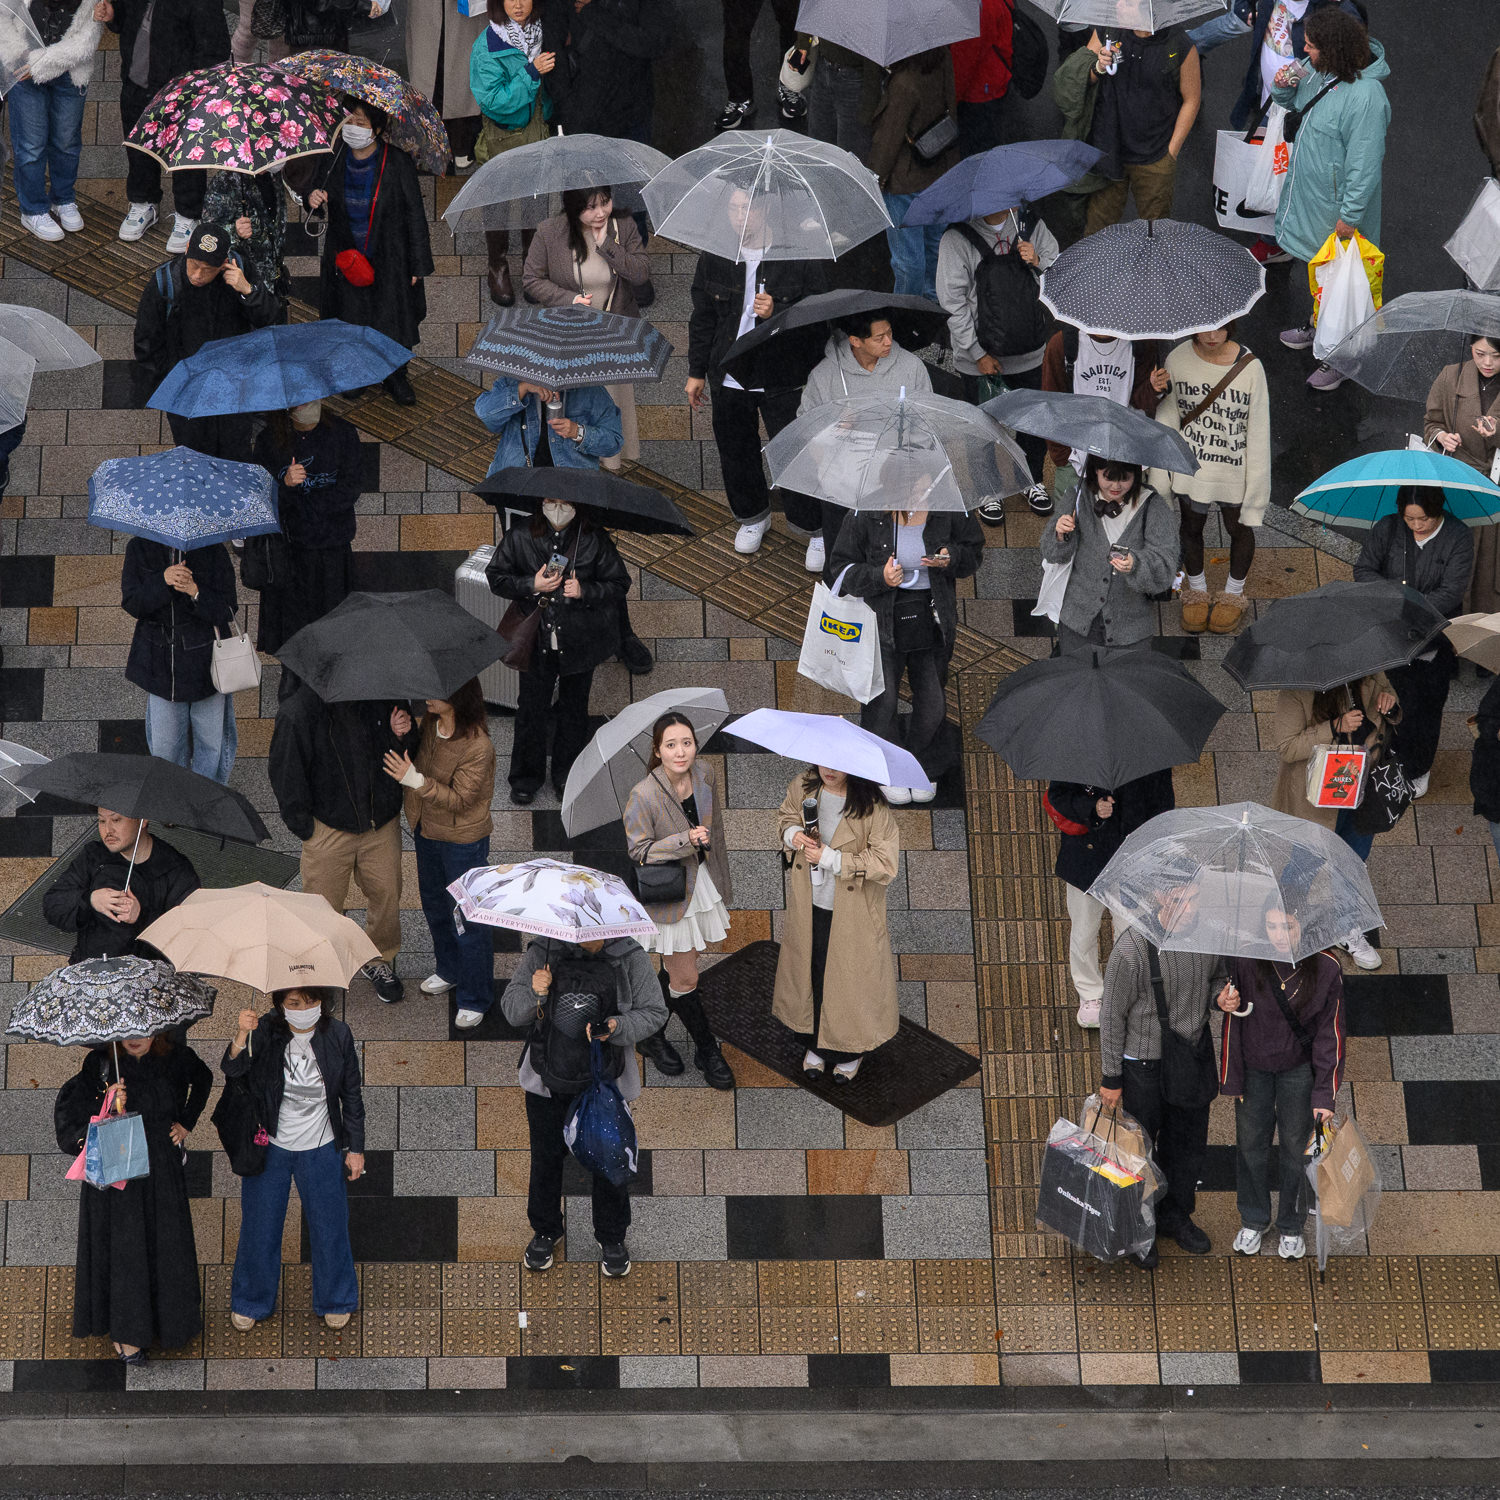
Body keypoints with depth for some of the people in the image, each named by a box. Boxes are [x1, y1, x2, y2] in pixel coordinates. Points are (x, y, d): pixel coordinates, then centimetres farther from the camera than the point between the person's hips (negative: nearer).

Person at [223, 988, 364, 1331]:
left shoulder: (338, 1036, -11)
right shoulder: (265, 1032, -15)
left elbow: (352, 1095, 0)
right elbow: (232, 1071, -28)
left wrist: (355, 1147, 3)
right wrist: (241, 1036, -47)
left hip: (321, 1151, 1)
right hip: (269, 1147, 0)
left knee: (328, 1227, 13)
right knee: (260, 1228, 13)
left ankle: (334, 1301, 36)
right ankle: (250, 1302, 34)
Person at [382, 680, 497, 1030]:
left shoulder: (478, 747, -30)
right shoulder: (429, 722, -9)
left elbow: (459, 799, -28)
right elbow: (415, 757, 8)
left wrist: (416, 780, -38)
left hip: (462, 840, -8)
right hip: (427, 830, 8)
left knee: (467, 919, 5)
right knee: (435, 905, 27)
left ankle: (475, 998, 24)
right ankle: (449, 970, 51)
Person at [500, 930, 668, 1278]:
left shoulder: (630, 958, -11)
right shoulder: (542, 952, -10)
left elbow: (654, 1013, -4)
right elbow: (511, 1010, -4)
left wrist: (617, 1027, -23)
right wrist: (535, 994, -26)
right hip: (549, 1078, 1)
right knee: (546, 1154, 16)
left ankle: (612, 1236, 34)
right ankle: (545, 1230, 39)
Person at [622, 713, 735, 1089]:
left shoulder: (705, 774, -8)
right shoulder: (643, 796, -26)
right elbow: (639, 852, -18)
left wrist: (720, 882, 17)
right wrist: (686, 841, -32)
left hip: (703, 882, 6)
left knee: (677, 969, 20)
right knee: (685, 979, 4)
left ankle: (651, 1033, 41)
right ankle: (708, 1052, 22)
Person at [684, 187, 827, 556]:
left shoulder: (801, 256, -11)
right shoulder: (715, 257, 1)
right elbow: (702, 317, 11)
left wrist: (778, 313, -24)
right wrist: (697, 371, 13)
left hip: (782, 381, -4)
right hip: (729, 377, 4)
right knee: (736, 452, 16)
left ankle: (816, 529, 15)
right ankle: (752, 516, 40)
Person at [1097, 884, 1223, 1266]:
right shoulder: (1131, 949, -29)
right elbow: (1112, 1016, -17)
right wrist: (1110, 1079, -10)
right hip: (1144, 1061, -5)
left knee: (1189, 1142, 22)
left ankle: (1175, 1216, 47)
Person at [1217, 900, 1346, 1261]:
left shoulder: (1326, 970, -19)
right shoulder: (1245, 963, -19)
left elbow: (1330, 1035, -11)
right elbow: (1233, 1024, -7)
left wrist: (1324, 1094, -10)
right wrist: (1231, 1079, -4)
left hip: (1300, 1069, -1)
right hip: (1254, 1068, 1)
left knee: (1296, 1147, 11)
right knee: (1250, 1144, 15)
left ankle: (1292, 1228, 34)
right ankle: (1253, 1222, 38)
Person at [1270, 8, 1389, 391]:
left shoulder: (1366, 97, -33)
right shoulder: (1318, 71, -6)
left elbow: (1365, 163, -29)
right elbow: (1295, 101, 15)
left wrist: (1350, 215, -23)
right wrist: (1282, 86, -9)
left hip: (1337, 208, -9)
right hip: (1310, 195, 9)